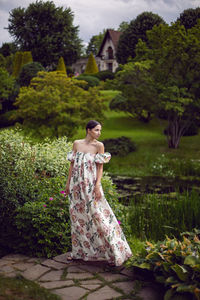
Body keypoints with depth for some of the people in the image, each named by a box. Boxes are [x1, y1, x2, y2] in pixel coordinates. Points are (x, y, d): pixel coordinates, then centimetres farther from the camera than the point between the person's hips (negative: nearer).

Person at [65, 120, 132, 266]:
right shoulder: (76, 143, 7)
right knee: (78, 217, 11)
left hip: (90, 185, -4)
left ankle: (114, 253, 2)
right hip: (76, 185, 4)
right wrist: (68, 182, 10)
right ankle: (80, 251, 27)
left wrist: (97, 185, -14)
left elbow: (100, 167, -5)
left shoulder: (99, 145, -3)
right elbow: (72, 164, 11)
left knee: (98, 216, -7)